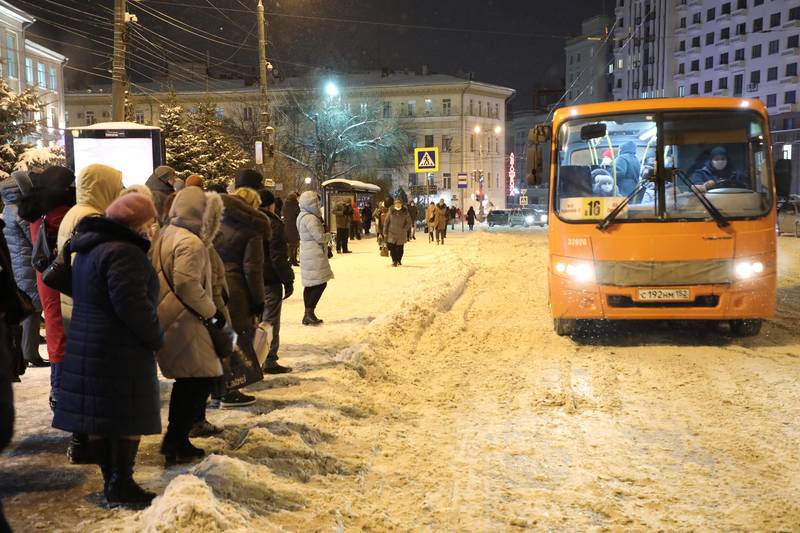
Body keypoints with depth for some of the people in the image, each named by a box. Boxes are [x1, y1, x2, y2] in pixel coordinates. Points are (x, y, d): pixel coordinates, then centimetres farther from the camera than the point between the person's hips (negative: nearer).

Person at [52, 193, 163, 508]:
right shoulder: (124, 252, -19)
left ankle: (111, 479, 25)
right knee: (127, 415, 0)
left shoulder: (89, 248, 15)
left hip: (85, 347, 10)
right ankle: (121, 486, 6)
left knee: (99, 413, 14)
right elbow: (133, 304, -25)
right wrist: (156, 338, -12)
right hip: (121, 352, -10)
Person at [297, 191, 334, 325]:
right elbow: (320, 237, -18)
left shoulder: (303, 216, 14)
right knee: (321, 283, -6)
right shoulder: (311, 218, -18)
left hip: (308, 255, 10)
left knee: (310, 285, 12)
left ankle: (308, 314, 15)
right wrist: (329, 235, -1)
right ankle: (310, 312, -7)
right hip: (315, 256, -10)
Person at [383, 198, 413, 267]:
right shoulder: (391, 211, 2)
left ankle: (399, 260, 22)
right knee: (392, 248, -7)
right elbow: (386, 222, 5)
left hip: (401, 234, 0)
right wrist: (385, 232, 2)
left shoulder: (405, 212, 0)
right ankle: (394, 261, 6)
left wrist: (404, 229, -9)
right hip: (392, 233, 0)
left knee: (400, 248, 3)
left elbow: (409, 222, 3)